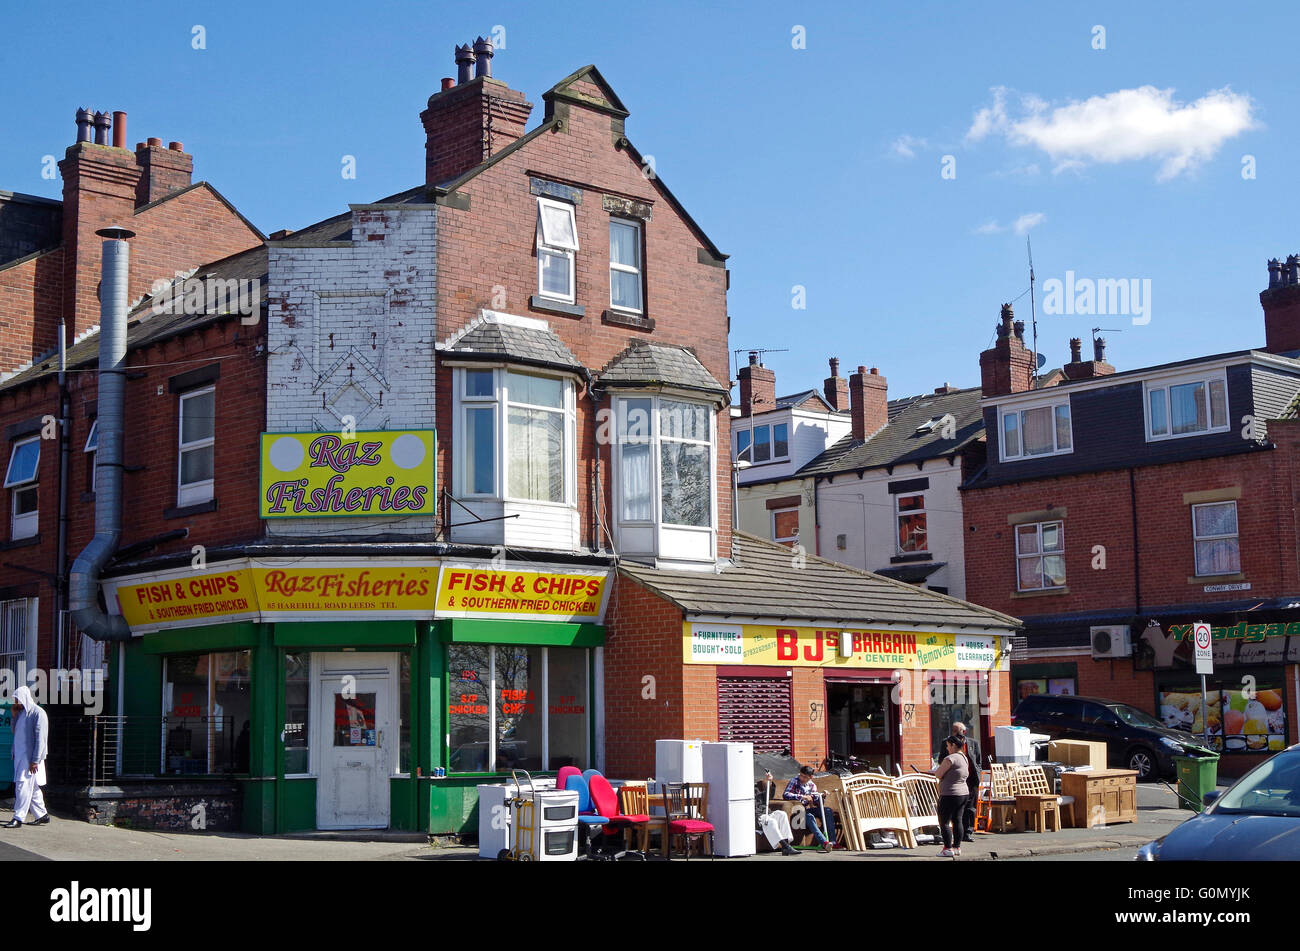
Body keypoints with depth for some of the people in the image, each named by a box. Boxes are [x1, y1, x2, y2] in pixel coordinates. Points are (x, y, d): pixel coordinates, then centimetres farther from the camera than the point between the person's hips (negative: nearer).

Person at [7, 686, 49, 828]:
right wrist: (14, 716, 6)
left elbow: (40, 739, -16)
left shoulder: (38, 713, -13)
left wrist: (35, 761, -20)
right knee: (32, 788, 12)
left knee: (23, 786, -9)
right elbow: (15, 731, 23)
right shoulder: (21, 713, 13)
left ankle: (18, 818, -8)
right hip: (20, 756, 8)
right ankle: (43, 815, 19)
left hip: (30, 758, -8)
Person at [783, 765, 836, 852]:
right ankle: (824, 842, -46)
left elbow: (817, 803, 10)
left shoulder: (812, 785, 10)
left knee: (828, 811, -14)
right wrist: (802, 796, -27)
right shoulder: (794, 782, -6)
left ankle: (832, 841, -23)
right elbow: (786, 795, -23)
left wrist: (822, 795, -10)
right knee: (810, 817, -35)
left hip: (807, 809, 6)